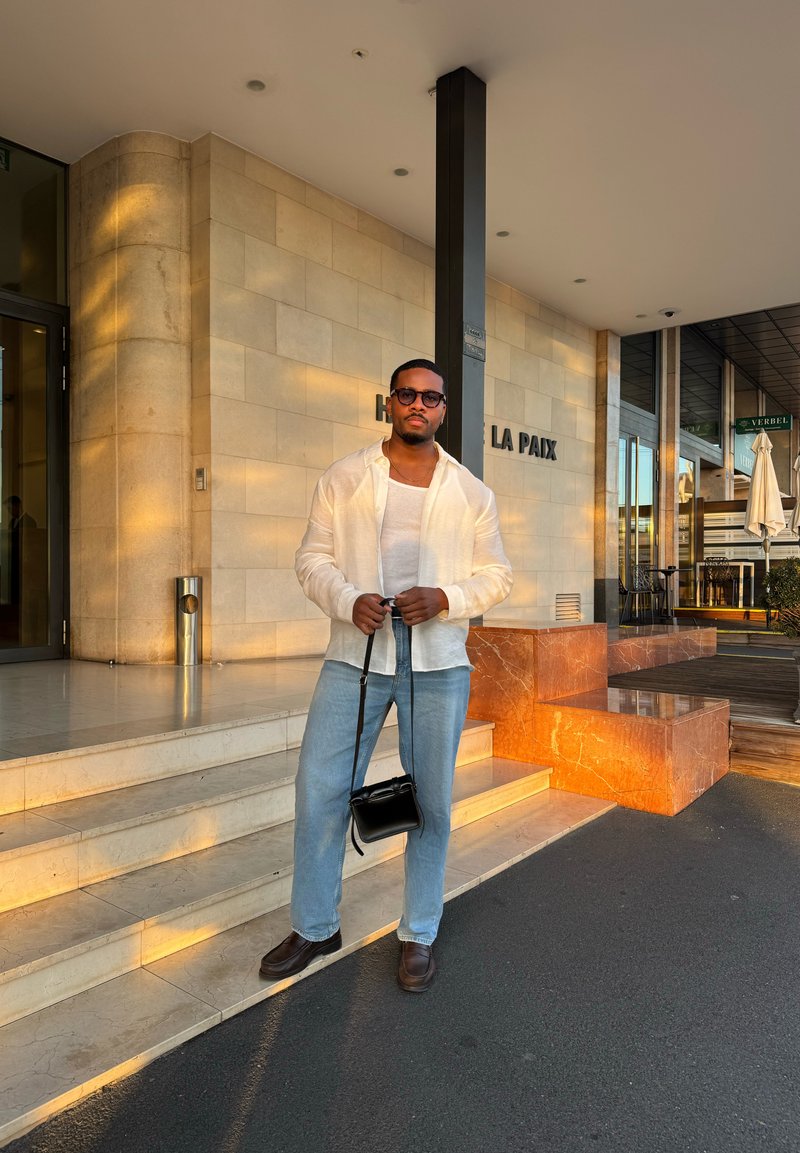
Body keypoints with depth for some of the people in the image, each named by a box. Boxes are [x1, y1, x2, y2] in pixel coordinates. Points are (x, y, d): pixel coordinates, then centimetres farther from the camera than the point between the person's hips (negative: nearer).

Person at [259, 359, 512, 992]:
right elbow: (313, 558, 4)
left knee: (431, 802, 8)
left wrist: (443, 598, -13)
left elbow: (496, 575, 7)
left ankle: (419, 935, 28)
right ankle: (314, 927, 25)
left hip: (439, 664, 0)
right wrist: (349, 601, -15)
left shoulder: (471, 492, 6)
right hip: (354, 658, 0)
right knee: (319, 791, 2)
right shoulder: (343, 478, 5)